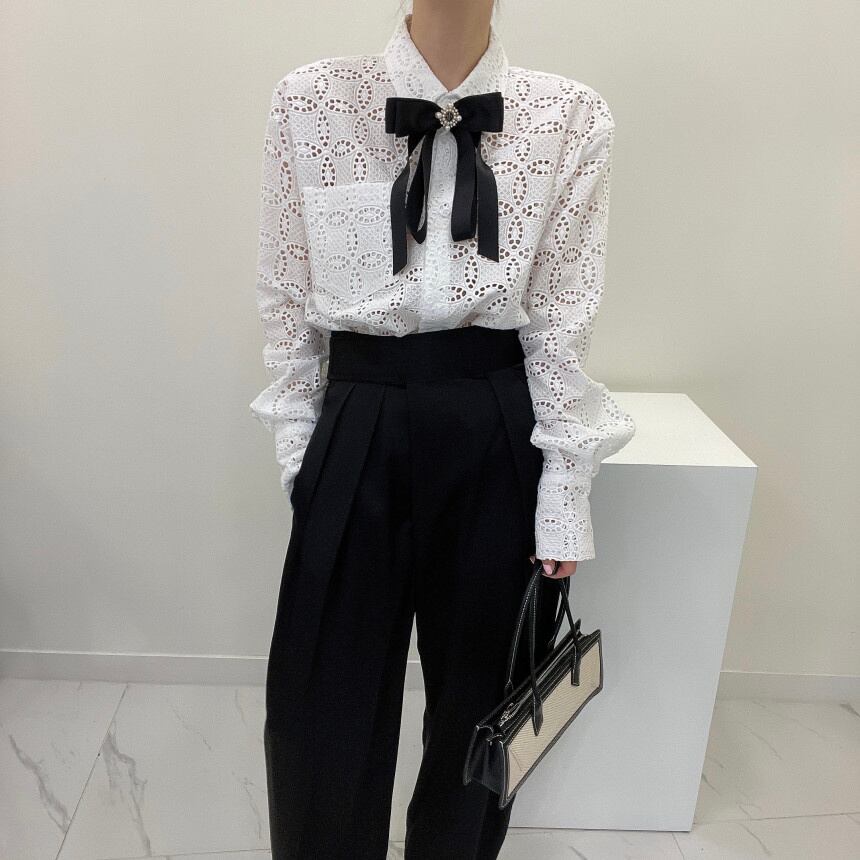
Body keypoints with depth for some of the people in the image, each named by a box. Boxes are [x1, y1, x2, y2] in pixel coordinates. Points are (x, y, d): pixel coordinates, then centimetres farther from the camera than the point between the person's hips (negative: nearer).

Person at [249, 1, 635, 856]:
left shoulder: (573, 119, -1)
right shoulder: (308, 101, 0)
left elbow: (562, 324, -2)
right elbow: (286, 301, 4)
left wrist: (563, 496, -2)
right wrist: (297, 451, 6)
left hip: (499, 435, 1)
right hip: (359, 429, 0)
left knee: (479, 690, 18)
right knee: (326, 700, 12)